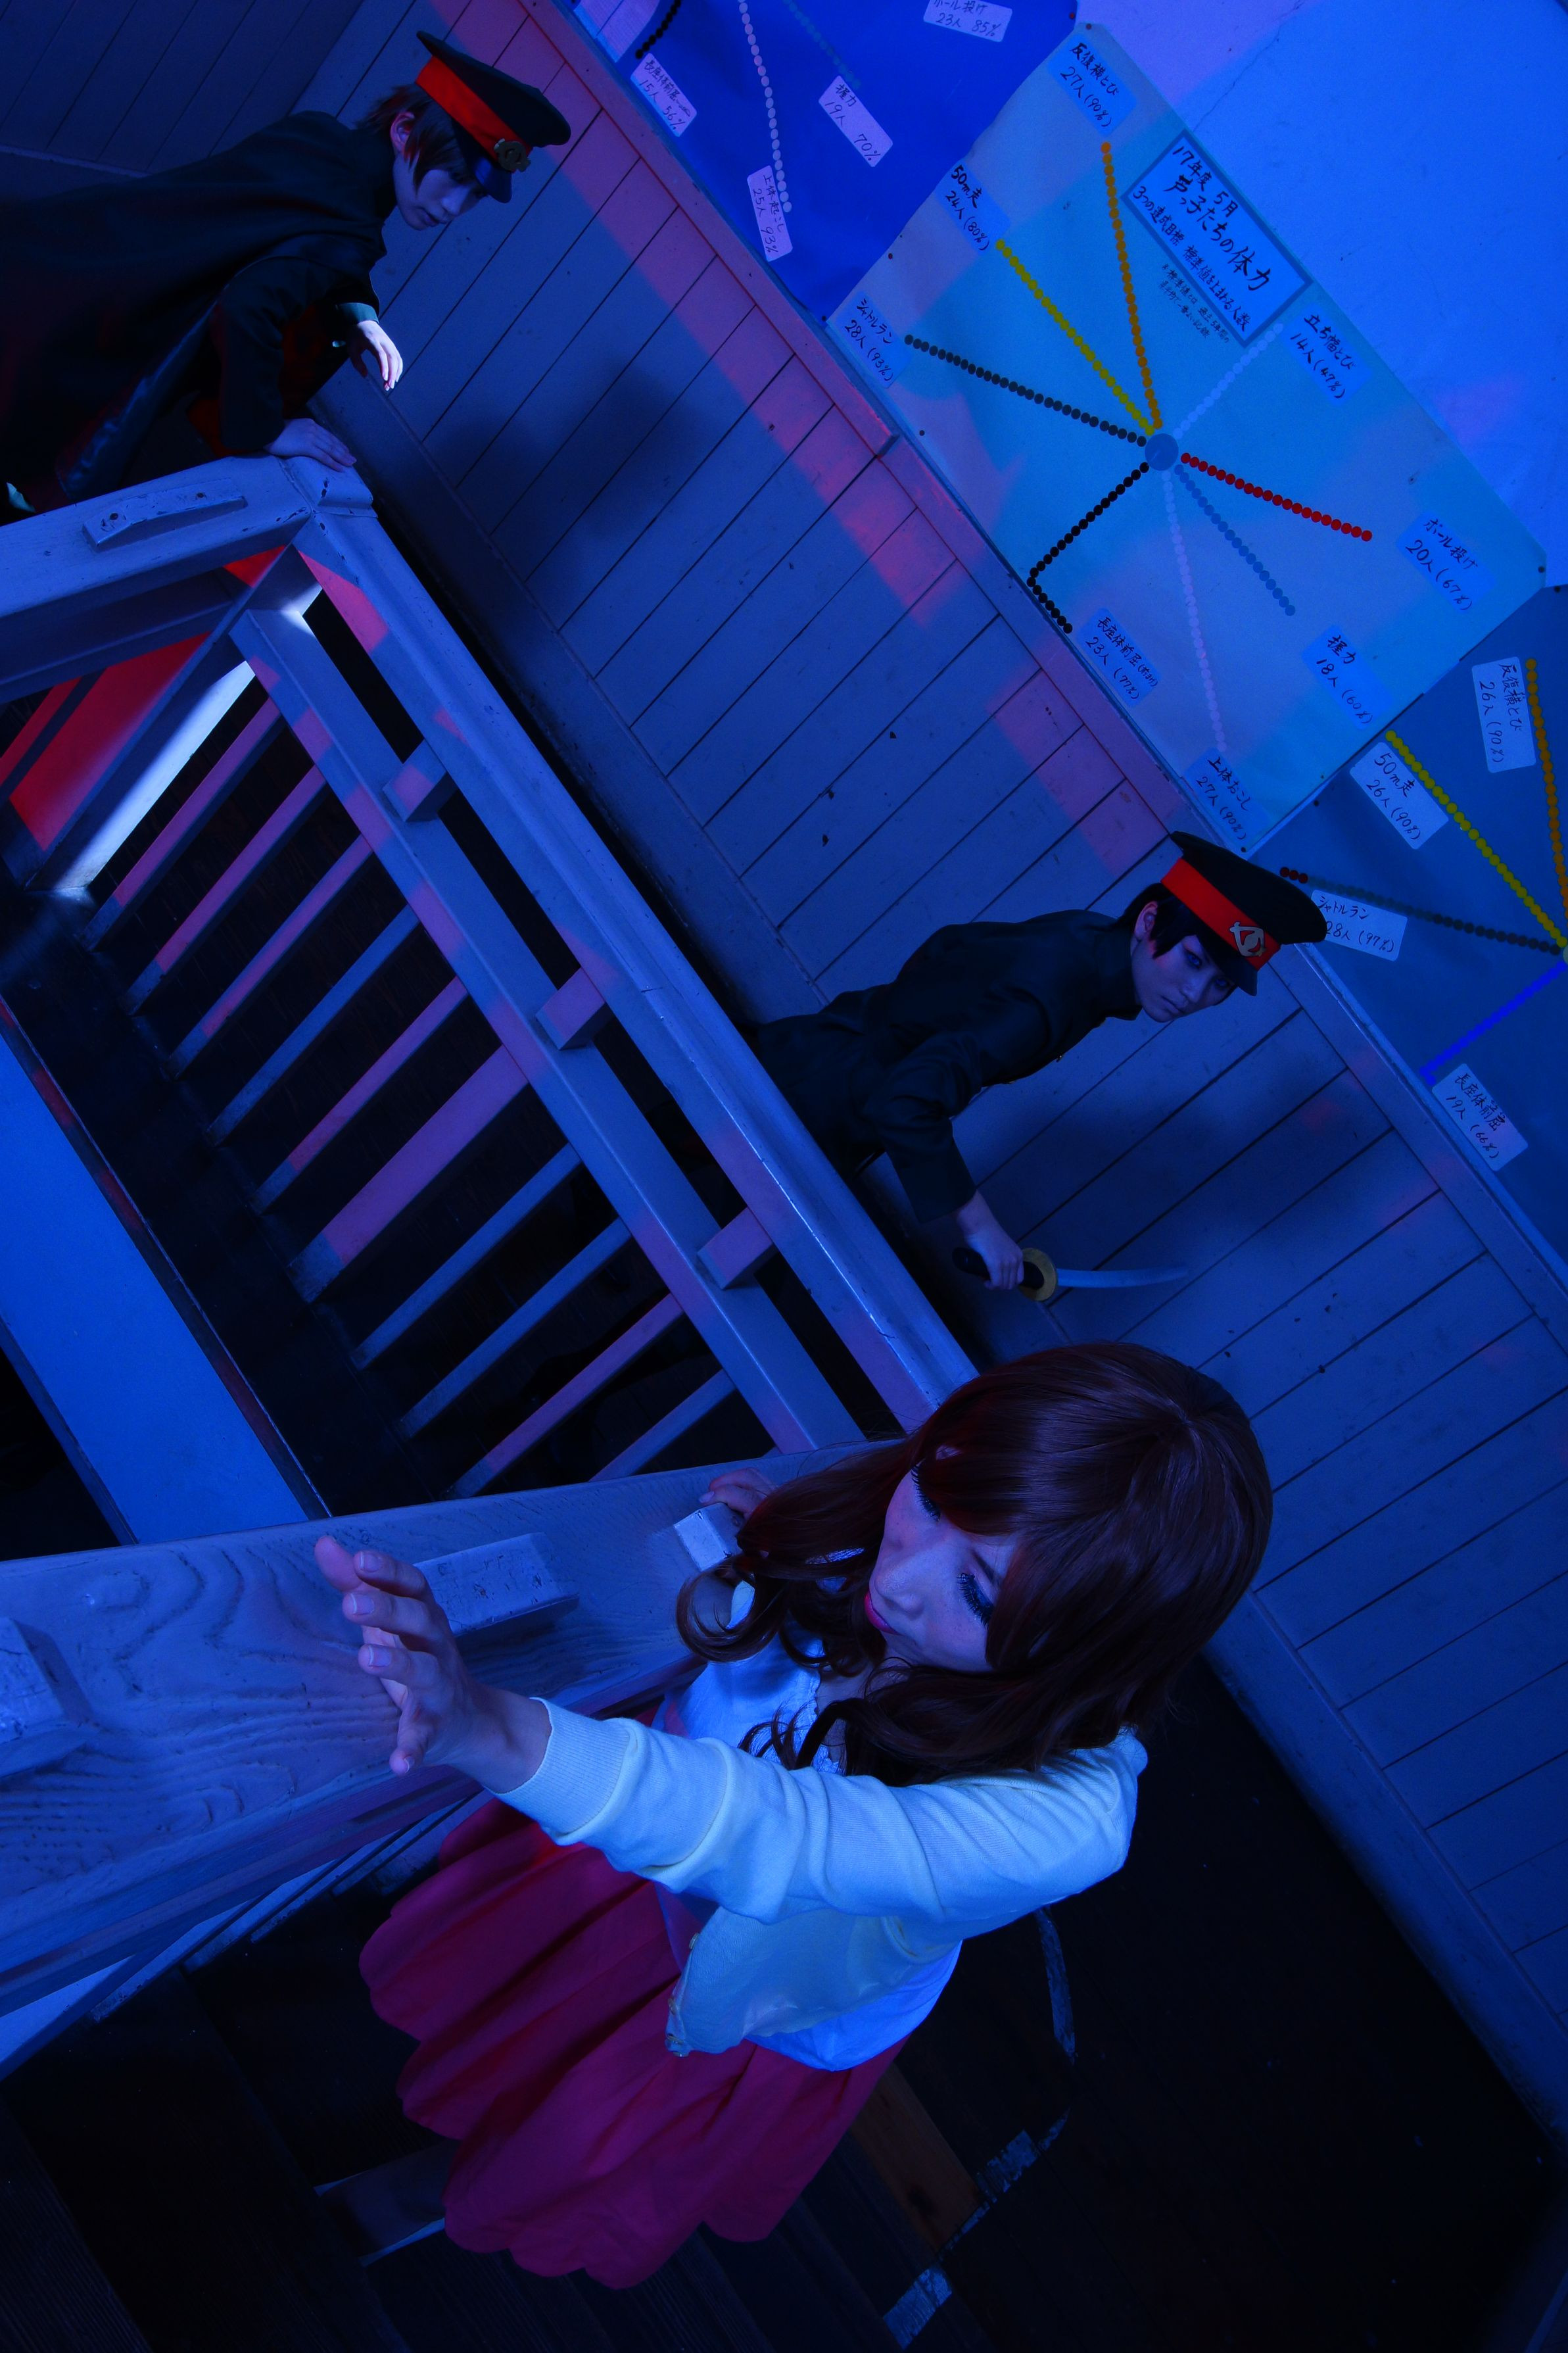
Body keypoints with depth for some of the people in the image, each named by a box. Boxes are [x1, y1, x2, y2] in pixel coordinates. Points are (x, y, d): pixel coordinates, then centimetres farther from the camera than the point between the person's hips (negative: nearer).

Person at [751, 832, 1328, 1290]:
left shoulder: (1085, 936, -8)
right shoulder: (1043, 1000, -38)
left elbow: (950, 943, 9)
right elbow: (904, 1104, -46)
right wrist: (976, 1221, -38)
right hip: (810, 1100, -9)